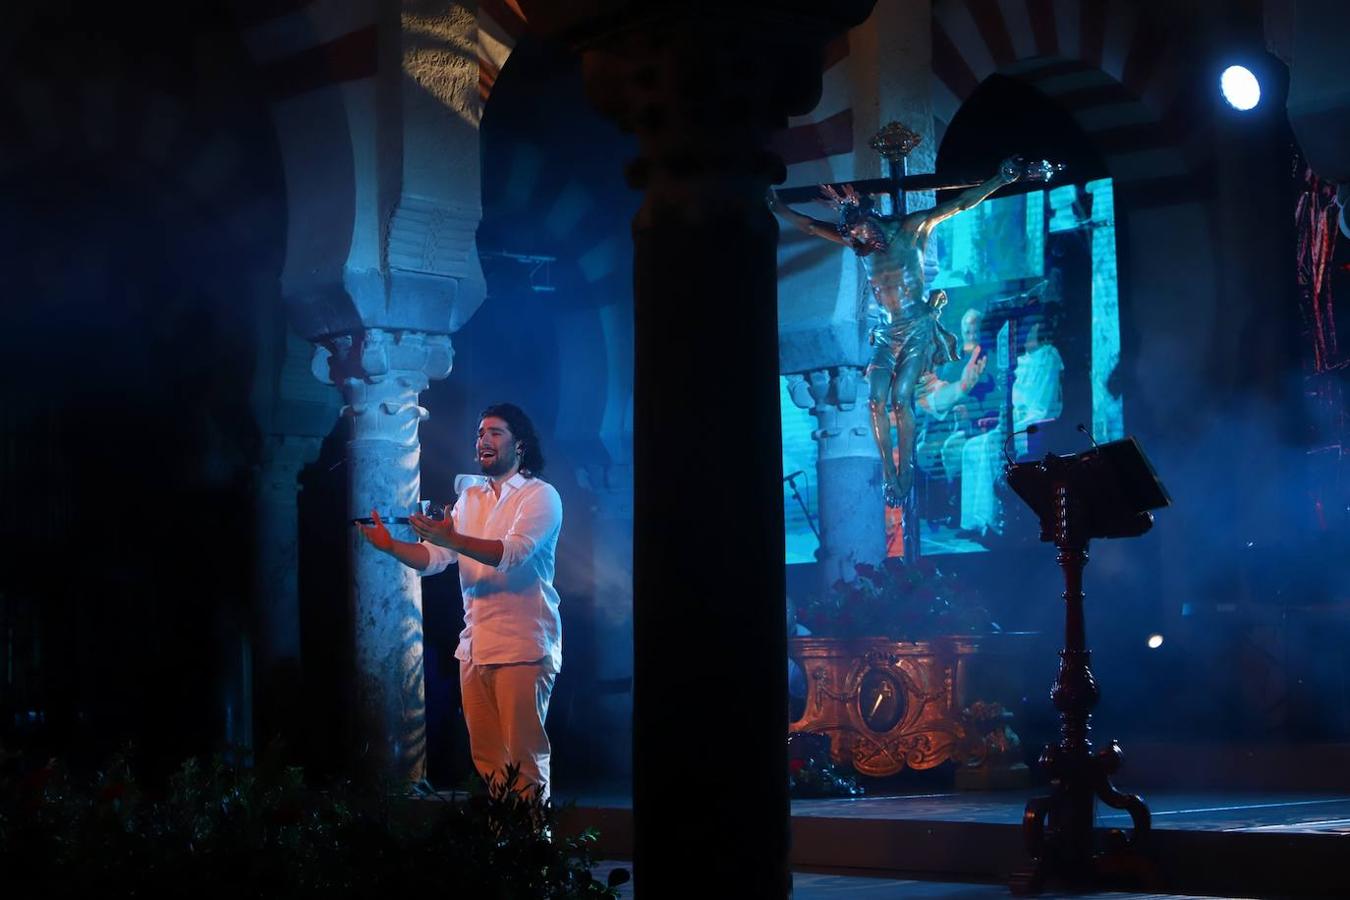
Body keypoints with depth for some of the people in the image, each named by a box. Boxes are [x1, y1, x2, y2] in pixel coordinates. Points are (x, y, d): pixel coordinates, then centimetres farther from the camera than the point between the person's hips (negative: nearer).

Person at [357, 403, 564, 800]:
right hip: (474, 644, 7)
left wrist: (451, 538, -33)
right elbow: (434, 558, 11)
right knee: (485, 758, 8)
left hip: (522, 644, -6)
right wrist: (391, 546, -8)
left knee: (525, 759, -6)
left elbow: (512, 553, -20)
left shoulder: (541, 496, -4)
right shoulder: (469, 497, 17)